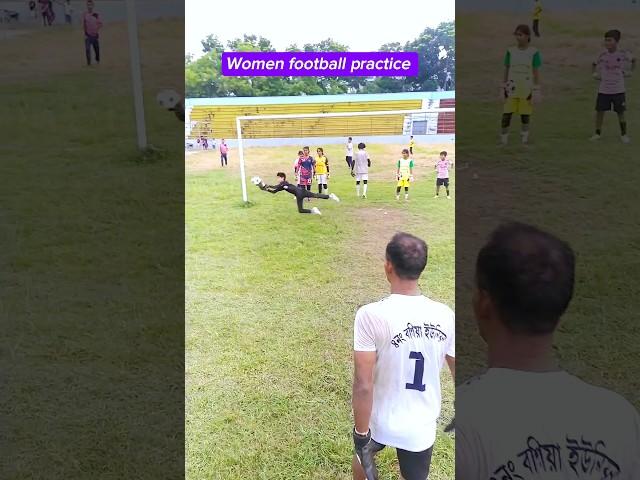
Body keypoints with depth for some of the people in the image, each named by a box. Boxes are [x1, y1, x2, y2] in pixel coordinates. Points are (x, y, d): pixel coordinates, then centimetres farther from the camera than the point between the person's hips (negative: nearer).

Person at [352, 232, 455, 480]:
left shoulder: (371, 315, -24)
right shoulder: (445, 316, -12)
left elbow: (363, 385, -23)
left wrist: (360, 434, -11)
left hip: (378, 423, -2)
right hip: (421, 429, 2)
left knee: (362, 453, 30)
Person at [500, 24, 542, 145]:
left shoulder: (534, 52, -5)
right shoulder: (511, 51, 1)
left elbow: (536, 73, -4)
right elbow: (506, 71, 6)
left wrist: (536, 92, -7)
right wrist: (503, 89, 4)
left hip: (527, 88, -1)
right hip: (512, 88, 1)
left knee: (525, 113, 8)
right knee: (507, 113, -7)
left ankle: (525, 134, 25)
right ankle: (504, 137, 2)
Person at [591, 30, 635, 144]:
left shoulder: (623, 54, -5)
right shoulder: (602, 55, -2)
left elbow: (633, 60, 13)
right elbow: (594, 64, 15)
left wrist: (629, 71, 4)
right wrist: (594, 73, 0)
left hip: (618, 90, -1)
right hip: (603, 90, 1)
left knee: (620, 113, 6)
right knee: (599, 111, 0)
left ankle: (624, 134, 19)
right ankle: (598, 133, 15)